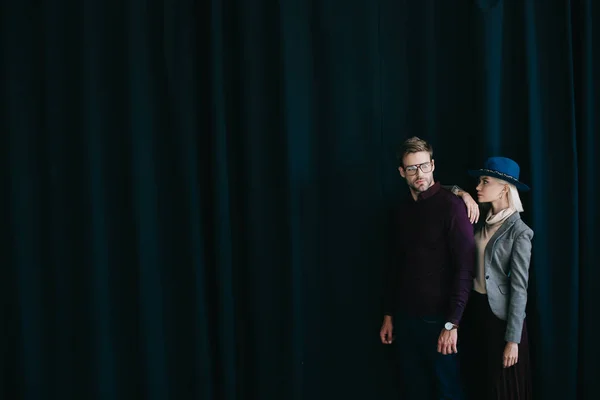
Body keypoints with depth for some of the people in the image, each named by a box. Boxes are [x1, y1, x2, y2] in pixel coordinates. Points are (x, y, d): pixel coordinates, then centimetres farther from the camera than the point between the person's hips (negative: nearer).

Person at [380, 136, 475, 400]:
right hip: (405, 318, 6)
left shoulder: (451, 206, -11)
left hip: (437, 318, -6)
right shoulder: (402, 211, 9)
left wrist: (452, 323, -19)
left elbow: (465, 268, -15)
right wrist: (389, 314, 12)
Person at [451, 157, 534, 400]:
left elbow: (519, 288, -16)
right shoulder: (482, 221, 2)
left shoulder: (519, 232, -15)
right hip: (474, 308, 6)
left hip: (500, 315, -6)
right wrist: (459, 193, -9)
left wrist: (512, 339, -17)